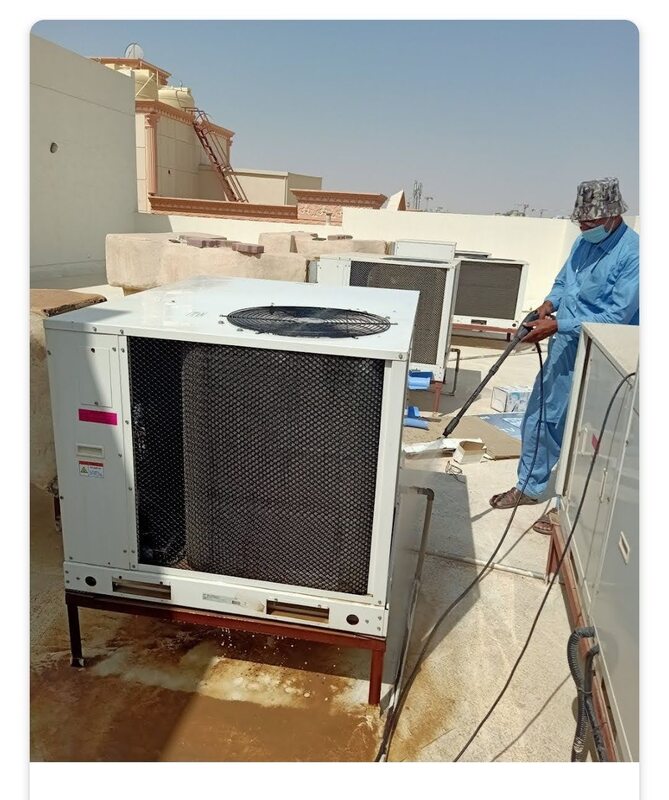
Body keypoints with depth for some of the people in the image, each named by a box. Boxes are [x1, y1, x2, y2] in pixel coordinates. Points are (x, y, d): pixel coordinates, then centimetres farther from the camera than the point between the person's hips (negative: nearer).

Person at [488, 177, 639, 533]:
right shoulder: (584, 241, 5)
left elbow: (618, 316, -22)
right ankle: (529, 487, 33)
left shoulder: (633, 253, -18)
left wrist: (557, 324, -23)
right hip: (563, 347, 8)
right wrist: (549, 303, -3)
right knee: (539, 416, 15)